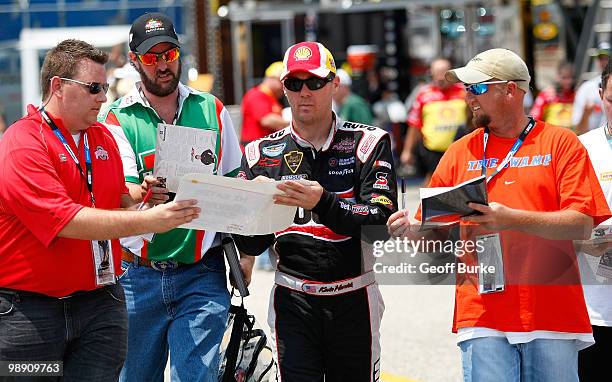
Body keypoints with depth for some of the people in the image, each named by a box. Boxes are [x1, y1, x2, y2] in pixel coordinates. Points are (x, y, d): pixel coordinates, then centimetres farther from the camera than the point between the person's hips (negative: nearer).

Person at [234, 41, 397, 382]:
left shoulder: (369, 143, -1)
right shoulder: (262, 154, 5)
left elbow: (383, 221, -13)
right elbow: (251, 246, 4)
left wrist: (323, 202, -28)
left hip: (353, 302, 0)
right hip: (294, 303, 1)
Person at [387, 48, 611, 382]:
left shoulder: (560, 143, 4)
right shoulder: (461, 152, 13)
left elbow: (582, 225, -7)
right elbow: (434, 232, 13)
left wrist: (510, 219, -18)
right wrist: (410, 230, -10)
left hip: (552, 314, -2)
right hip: (483, 316, 2)